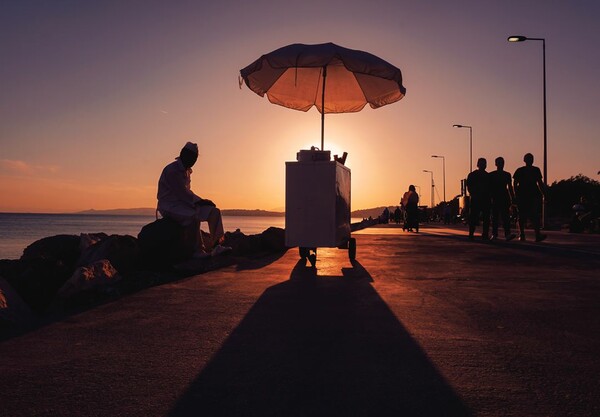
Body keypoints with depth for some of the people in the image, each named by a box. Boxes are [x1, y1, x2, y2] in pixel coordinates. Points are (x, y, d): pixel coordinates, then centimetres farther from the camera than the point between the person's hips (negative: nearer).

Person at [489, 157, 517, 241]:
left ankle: (507, 234, -18)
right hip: (495, 199, -1)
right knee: (495, 217, 2)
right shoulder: (491, 175, 7)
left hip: (505, 198, 1)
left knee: (506, 217, -10)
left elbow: (510, 187, 12)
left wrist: (513, 198, 5)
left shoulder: (507, 175, 11)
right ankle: (494, 234, 9)